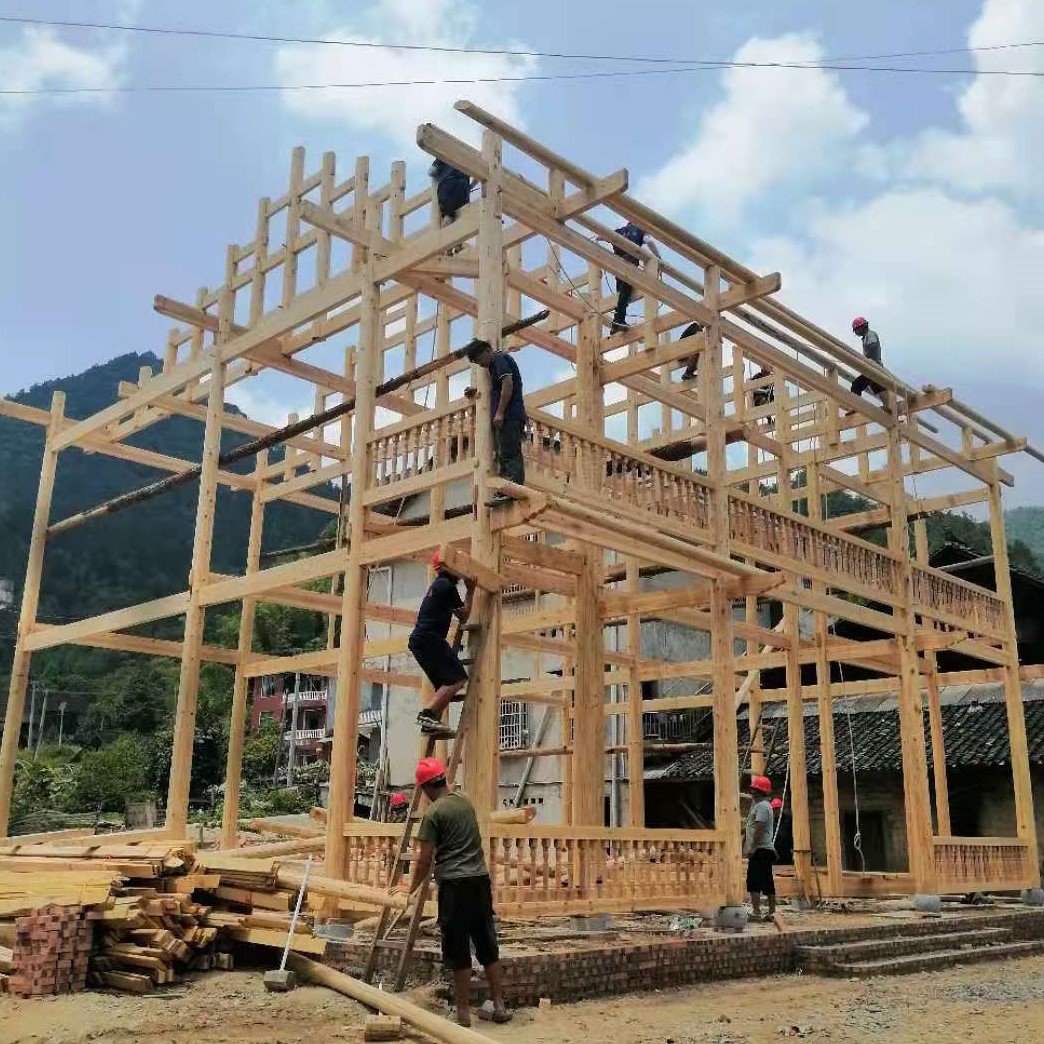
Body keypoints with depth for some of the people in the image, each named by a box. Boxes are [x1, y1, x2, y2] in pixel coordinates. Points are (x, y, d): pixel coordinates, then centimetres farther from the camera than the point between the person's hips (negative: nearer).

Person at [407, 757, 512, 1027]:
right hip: (480, 879, 6)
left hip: (454, 884, -6)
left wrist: (412, 889, 5)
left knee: (459, 951, 3)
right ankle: (498, 1006, 19)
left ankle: (463, 1012, 9)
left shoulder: (433, 813, -8)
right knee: (488, 946, 13)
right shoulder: (466, 803, 12)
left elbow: (425, 859, -8)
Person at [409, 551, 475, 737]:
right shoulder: (447, 585, -7)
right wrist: (470, 591, 4)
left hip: (418, 640, 10)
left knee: (445, 683, 10)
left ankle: (432, 723, -1)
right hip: (430, 639, -10)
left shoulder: (438, 584, 23)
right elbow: (464, 616, -2)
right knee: (458, 678, -13)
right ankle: (428, 714, -23)